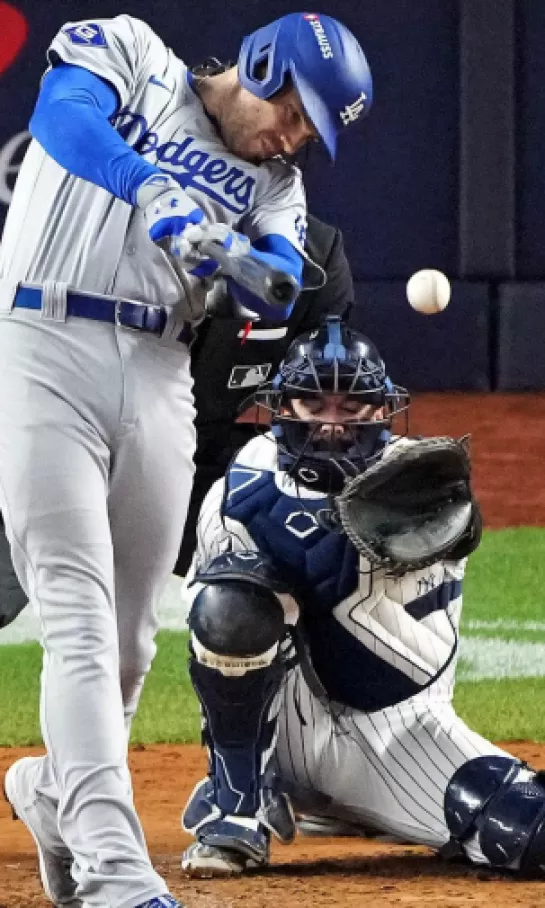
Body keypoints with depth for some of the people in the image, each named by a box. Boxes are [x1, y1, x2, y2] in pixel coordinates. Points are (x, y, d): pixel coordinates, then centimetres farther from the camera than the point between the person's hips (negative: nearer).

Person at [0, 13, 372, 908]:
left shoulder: (274, 183, 17)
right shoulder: (130, 54, 5)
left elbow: (279, 291, -3)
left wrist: (219, 247, -26)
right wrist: (156, 194, -34)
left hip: (159, 382, 6)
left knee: (130, 641, 9)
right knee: (81, 620, -15)